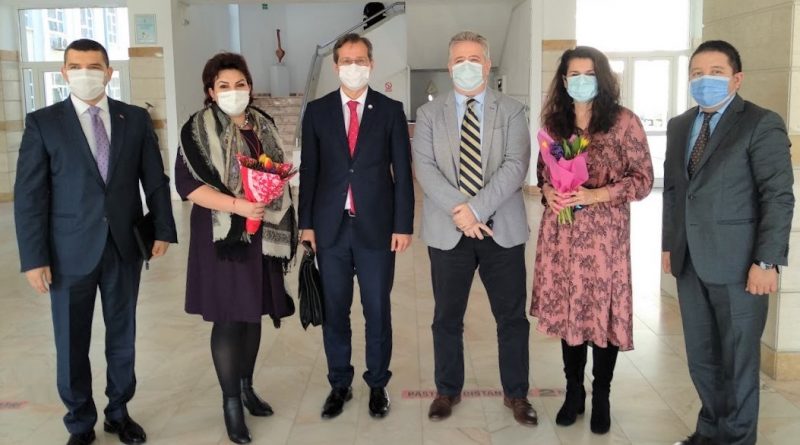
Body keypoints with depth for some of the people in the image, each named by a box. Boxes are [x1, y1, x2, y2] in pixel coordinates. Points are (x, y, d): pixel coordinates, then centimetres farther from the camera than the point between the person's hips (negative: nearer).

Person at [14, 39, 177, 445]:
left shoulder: (135, 118, 4)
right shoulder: (43, 122, -3)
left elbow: (155, 180, 7)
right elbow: (29, 195, -5)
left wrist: (163, 229, 0)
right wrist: (34, 258, -10)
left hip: (125, 246, 2)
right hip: (70, 251, -2)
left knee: (122, 334, 14)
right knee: (72, 343, 9)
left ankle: (119, 411, 32)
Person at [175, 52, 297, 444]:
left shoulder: (264, 125, 10)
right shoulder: (198, 129, -6)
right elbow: (187, 184, -14)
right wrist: (237, 205, -23)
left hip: (264, 234, 5)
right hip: (224, 235, -5)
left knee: (253, 313, 13)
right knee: (229, 319, -1)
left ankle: (246, 387, 29)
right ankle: (231, 401, 12)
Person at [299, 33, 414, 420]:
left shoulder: (390, 110, 2)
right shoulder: (317, 110, 6)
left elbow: (402, 171, 1)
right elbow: (308, 169, 7)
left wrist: (403, 225, -4)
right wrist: (306, 222, 2)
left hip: (376, 226, -1)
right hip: (331, 226, 1)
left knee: (377, 310, 7)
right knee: (334, 310, 9)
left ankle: (377, 385, 22)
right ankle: (339, 385, 24)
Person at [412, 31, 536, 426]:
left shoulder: (512, 111, 5)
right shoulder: (428, 114, 7)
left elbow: (515, 165, -8)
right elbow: (424, 168, -5)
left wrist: (477, 208, -19)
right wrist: (458, 211, -18)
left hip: (502, 229, 0)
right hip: (447, 231, 1)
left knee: (512, 316, 7)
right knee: (447, 317, 10)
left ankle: (516, 393, 23)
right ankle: (448, 390, 27)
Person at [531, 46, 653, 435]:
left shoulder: (623, 121, -4)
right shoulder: (553, 121, 9)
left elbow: (643, 179, -5)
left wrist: (594, 195, -18)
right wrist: (548, 191, -6)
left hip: (603, 232, -3)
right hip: (560, 231, 4)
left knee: (603, 311, 4)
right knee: (566, 309, 9)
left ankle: (601, 396, 21)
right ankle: (573, 390, 26)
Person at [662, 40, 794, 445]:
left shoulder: (761, 124, -8)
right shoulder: (679, 126, 12)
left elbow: (779, 197, -12)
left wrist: (766, 262, -17)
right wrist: (668, 244, 12)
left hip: (737, 262, -6)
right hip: (689, 262, 6)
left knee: (737, 358, 7)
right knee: (700, 355, 15)